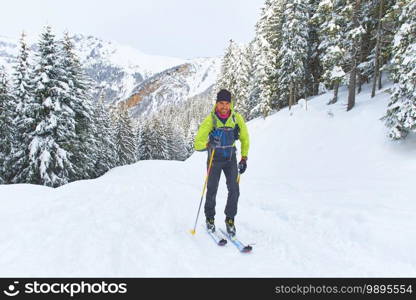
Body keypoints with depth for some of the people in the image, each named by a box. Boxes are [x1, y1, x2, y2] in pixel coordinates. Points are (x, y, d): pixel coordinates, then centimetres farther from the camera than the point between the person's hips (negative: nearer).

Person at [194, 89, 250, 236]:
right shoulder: (210, 120, -17)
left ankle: (230, 219, 11)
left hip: (231, 159, 2)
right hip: (215, 159, -1)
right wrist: (209, 143, -34)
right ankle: (210, 218, 27)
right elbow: (198, 144, -18)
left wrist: (244, 158, 2)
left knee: (234, 190, -8)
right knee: (212, 190, 5)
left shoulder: (237, 118, -9)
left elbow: (245, 138, 5)